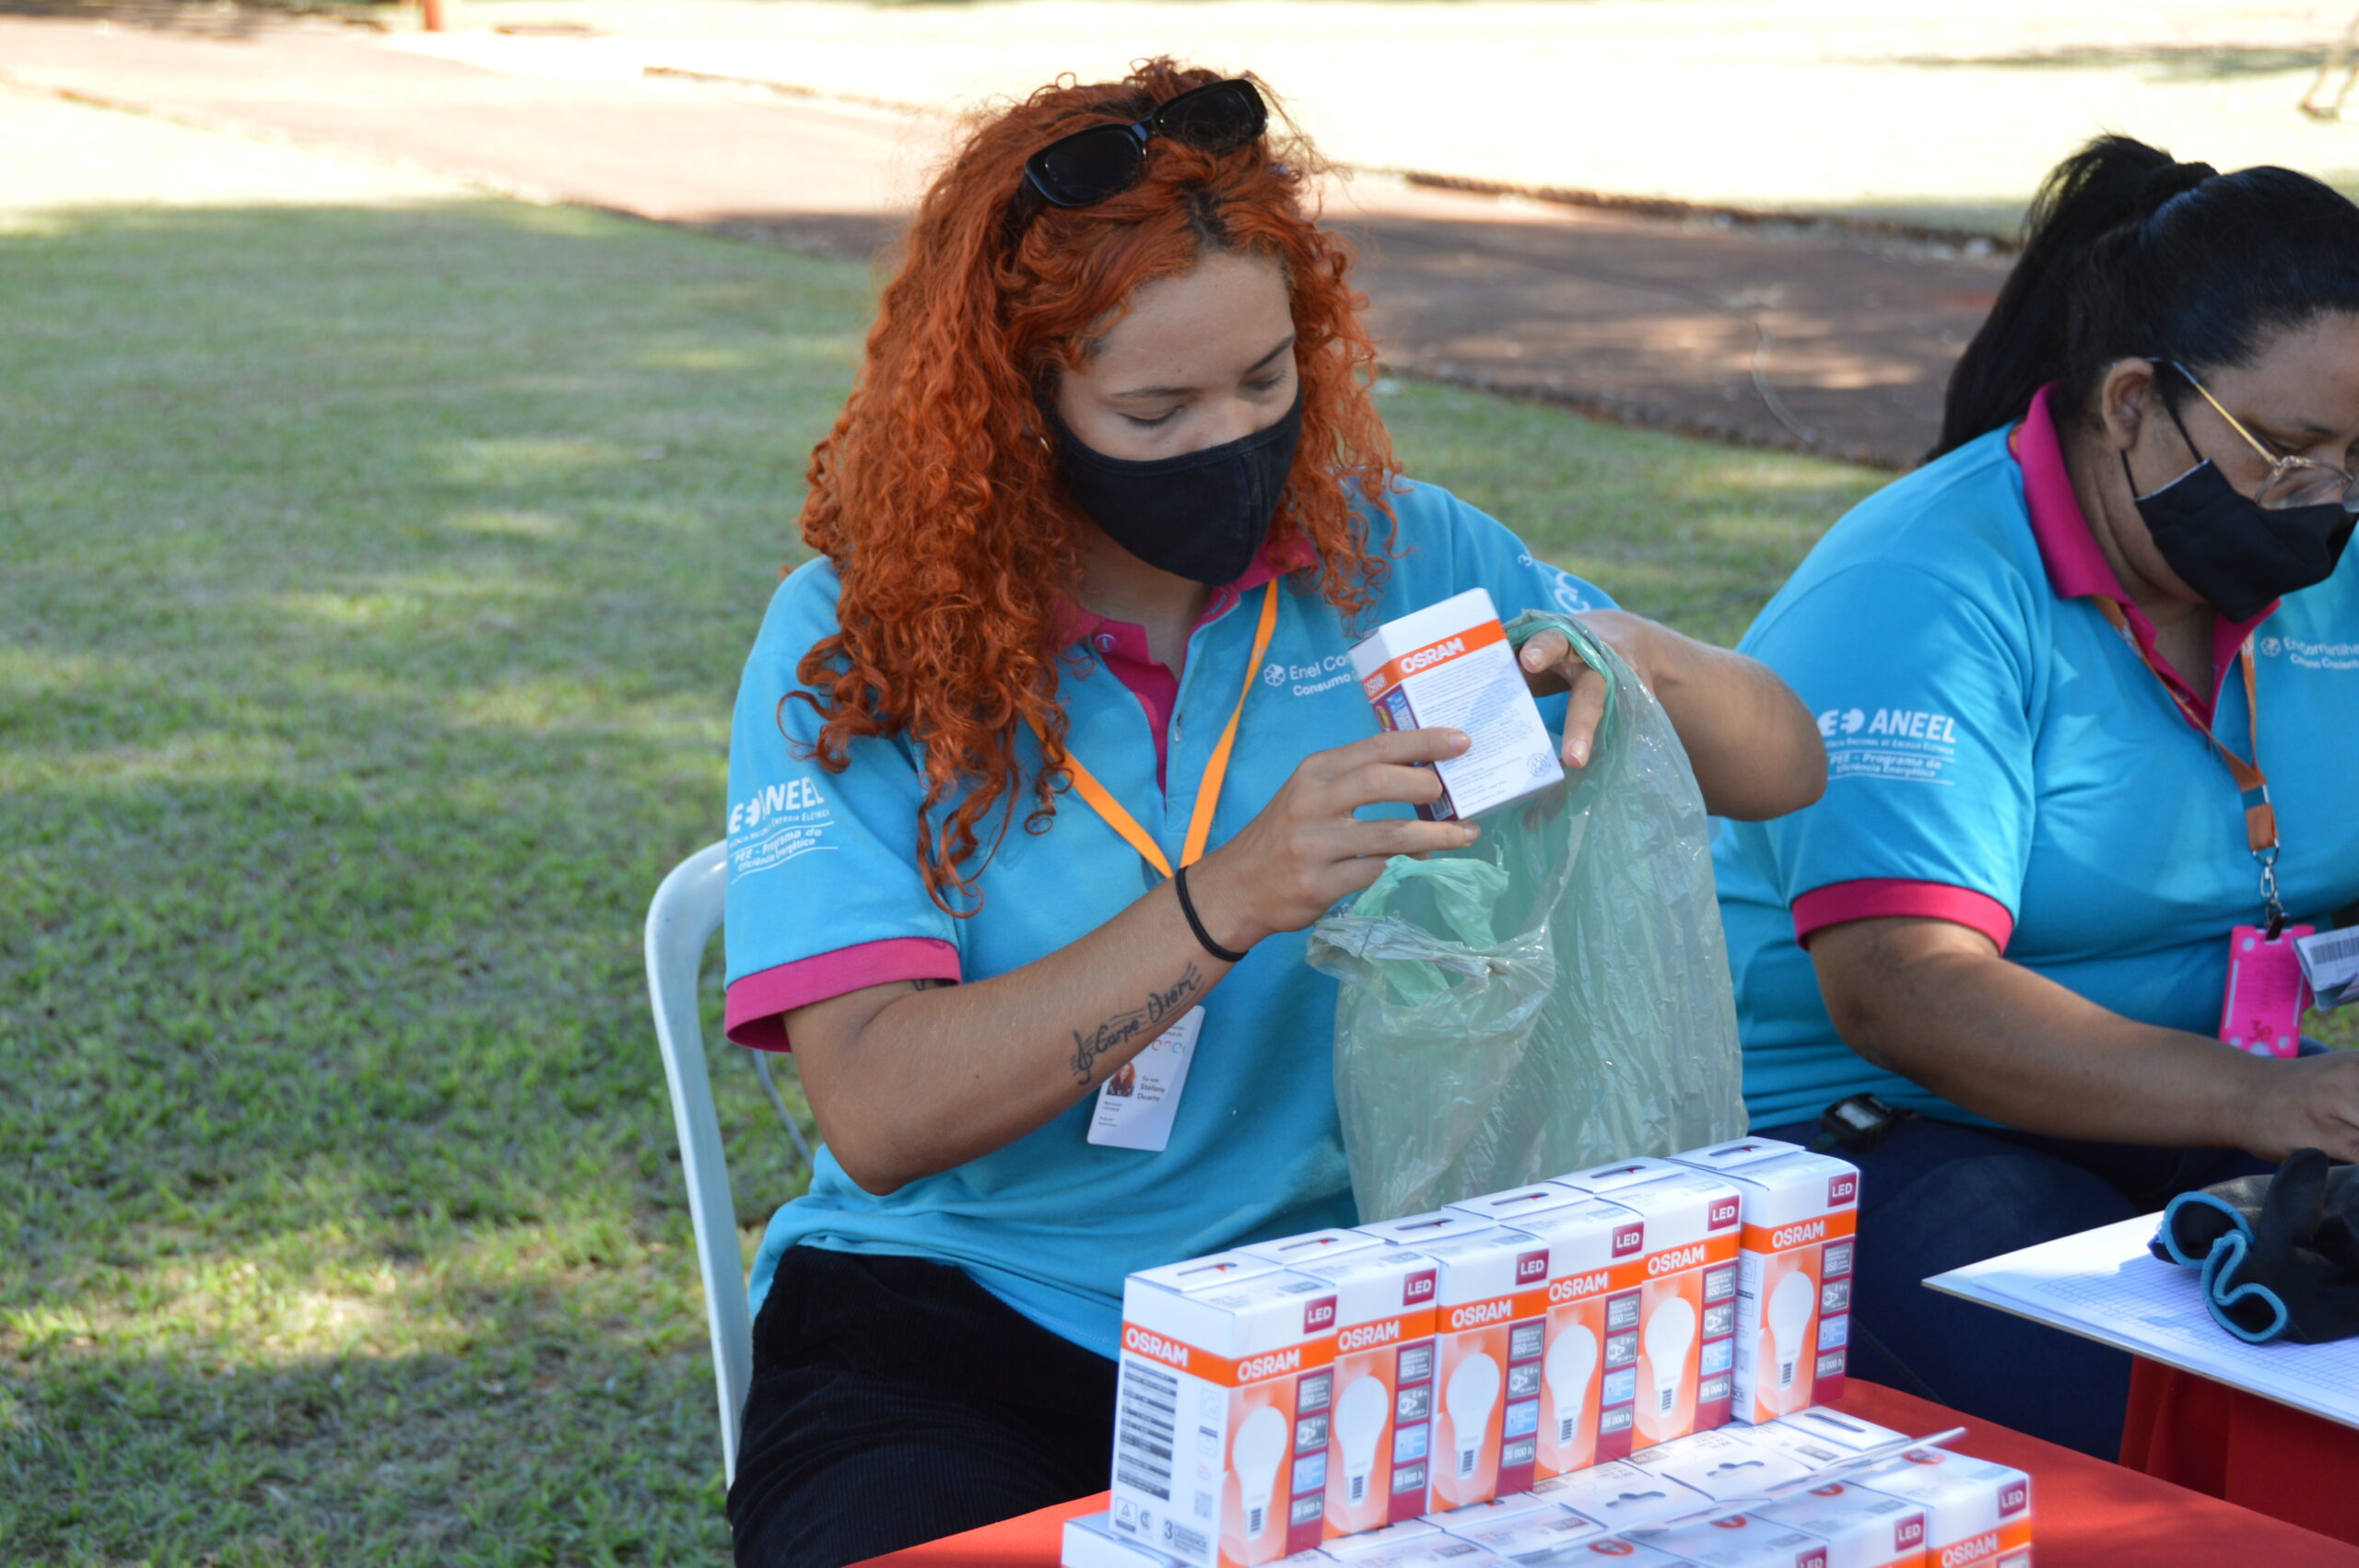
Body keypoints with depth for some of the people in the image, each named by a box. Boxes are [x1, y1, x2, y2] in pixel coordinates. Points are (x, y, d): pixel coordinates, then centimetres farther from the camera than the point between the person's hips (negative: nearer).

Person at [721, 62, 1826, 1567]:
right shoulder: (855, 648, -6)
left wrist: (1638, 665, -15)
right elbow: (879, 1116, -17)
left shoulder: (1395, 556, 2)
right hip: (961, 1329, -2)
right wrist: (1225, 906, -29)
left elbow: (1787, 768, 8)